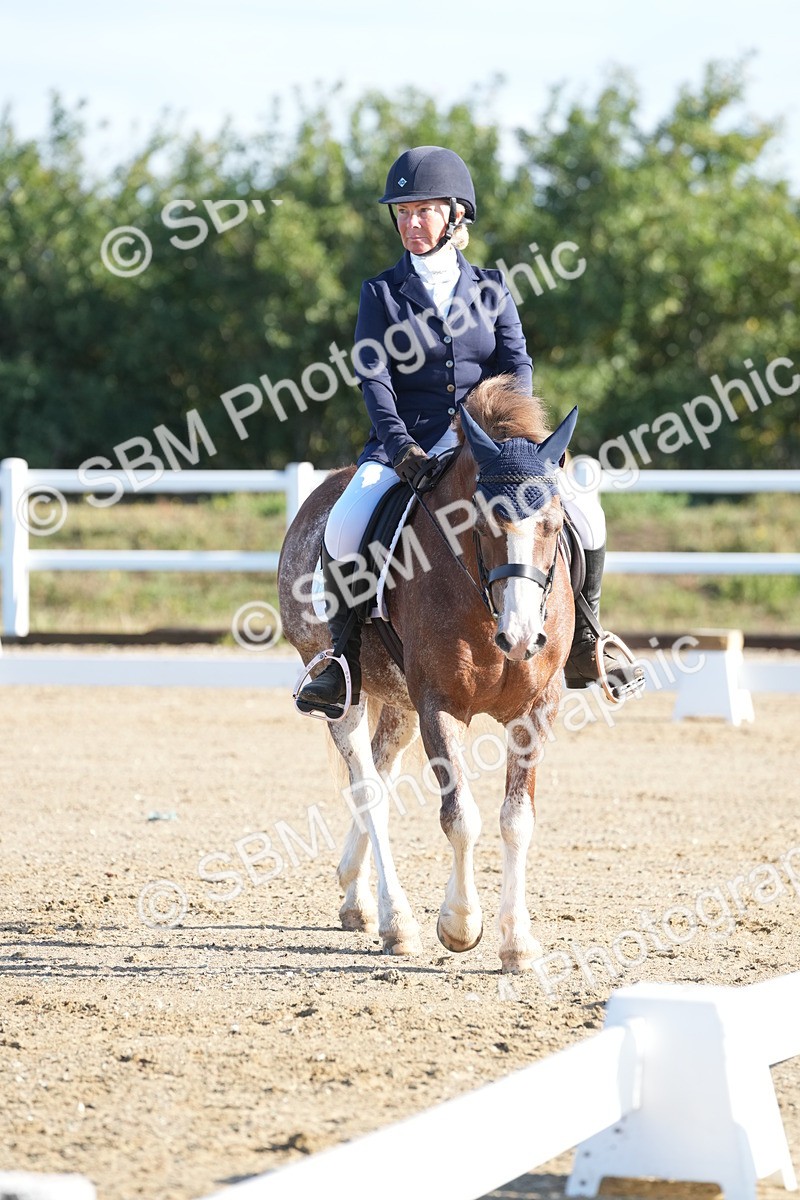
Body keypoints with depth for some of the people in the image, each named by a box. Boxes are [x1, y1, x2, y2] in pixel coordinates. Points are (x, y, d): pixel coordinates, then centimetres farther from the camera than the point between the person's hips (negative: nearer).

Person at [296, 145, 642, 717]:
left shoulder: (490, 288, 10)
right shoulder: (381, 293, 5)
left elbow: (516, 364, 1)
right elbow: (374, 377, -6)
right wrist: (400, 445, -22)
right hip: (407, 444, -1)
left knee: (584, 515, -15)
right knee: (344, 528, -29)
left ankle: (582, 649, 4)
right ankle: (345, 659, -11)